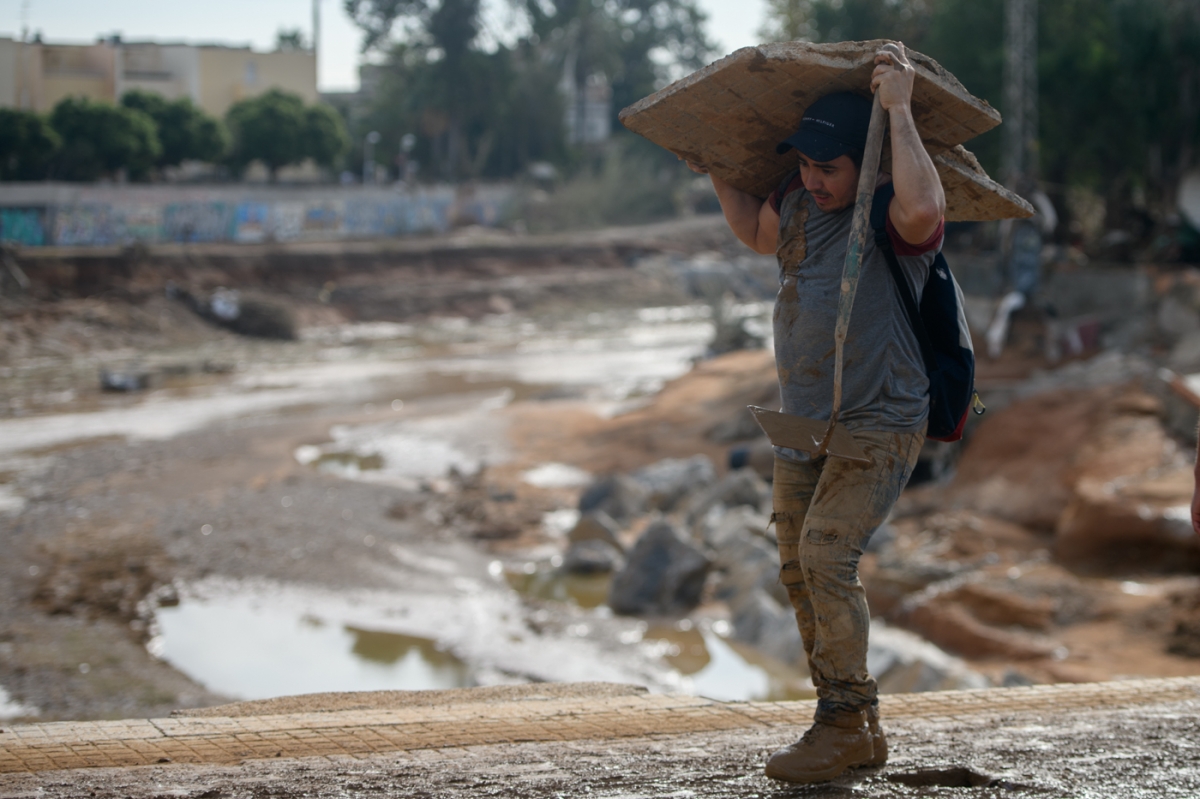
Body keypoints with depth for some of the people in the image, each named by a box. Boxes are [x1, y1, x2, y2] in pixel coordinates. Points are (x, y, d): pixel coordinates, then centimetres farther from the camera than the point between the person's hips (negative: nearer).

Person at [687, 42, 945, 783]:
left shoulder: (895, 219, -16)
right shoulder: (801, 199, 5)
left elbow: (923, 207, -42)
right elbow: (758, 231, 28)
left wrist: (899, 109, -34)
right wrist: (717, 171, 27)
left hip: (881, 423, -8)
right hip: (806, 424, 9)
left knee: (826, 554, -21)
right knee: (800, 570, 9)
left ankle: (844, 723, -11)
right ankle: (860, 730, 18)